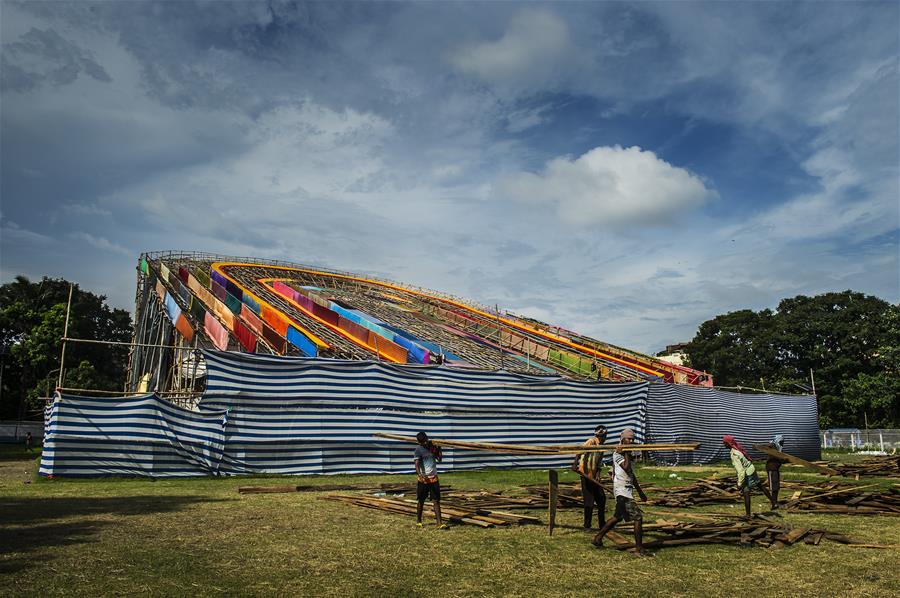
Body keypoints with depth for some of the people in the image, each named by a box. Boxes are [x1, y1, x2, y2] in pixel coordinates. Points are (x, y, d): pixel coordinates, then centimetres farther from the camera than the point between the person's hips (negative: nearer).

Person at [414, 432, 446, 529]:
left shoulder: (432, 447, 7)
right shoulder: (418, 449, -8)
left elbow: (439, 460, 15)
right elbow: (417, 464, -20)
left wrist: (438, 450, 1)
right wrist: (420, 475, -35)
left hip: (433, 477, 4)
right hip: (423, 478, -4)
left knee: (436, 501, 1)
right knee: (421, 501, 8)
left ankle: (440, 523, -1)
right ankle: (418, 521, 25)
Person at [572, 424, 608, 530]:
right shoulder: (591, 441, -9)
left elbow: (599, 465, 13)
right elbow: (580, 451, -23)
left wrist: (598, 477, -1)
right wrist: (575, 464, -35)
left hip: (594, 477, 9)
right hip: (586, 475, -9)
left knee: (601, 499, 13)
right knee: (589, 501, -5)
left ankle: (602, 524, 26)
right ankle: (587, 525, 5)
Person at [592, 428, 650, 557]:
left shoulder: (626, 454, 18)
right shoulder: (617, 454, -11)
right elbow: (626, 468, -27)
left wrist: (640, 491, 25)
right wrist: (627, 454, -15)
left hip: (627, 491, 10)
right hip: (622, 492, -10)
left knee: (618, 517, 18)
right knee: (638, 517, -11)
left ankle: (598, 538, 26)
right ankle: (639, 549, -5)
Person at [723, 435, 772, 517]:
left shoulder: (734, 455, -27)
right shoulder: (738, 448, -2)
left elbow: (740, 470, -29)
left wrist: (740, 483, -24)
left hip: (747, 474, -9)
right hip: (751, 469, 9)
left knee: (746, 493, -1)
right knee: (760, 485, 27)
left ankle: (748, 515, 4)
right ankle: (771, 500, 45)